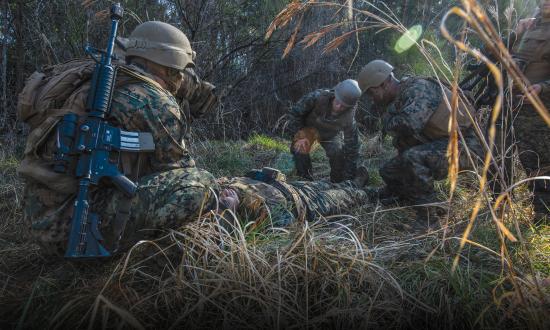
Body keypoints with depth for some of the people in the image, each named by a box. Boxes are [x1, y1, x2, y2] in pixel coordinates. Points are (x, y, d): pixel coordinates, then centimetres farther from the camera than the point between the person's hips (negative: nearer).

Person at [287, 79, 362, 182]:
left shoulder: (348, 119, -33)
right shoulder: (318, 97, -38)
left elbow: (352, 150, -25)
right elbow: (295, 112, -23)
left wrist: (348, 177, -25)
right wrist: (299, 136, -27)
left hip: (330, 134, 1)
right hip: (308, 127, 0)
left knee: (338, 152, -24)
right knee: (300, 149, -25)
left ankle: (337, 183, 2)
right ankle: (306, 180, -4)